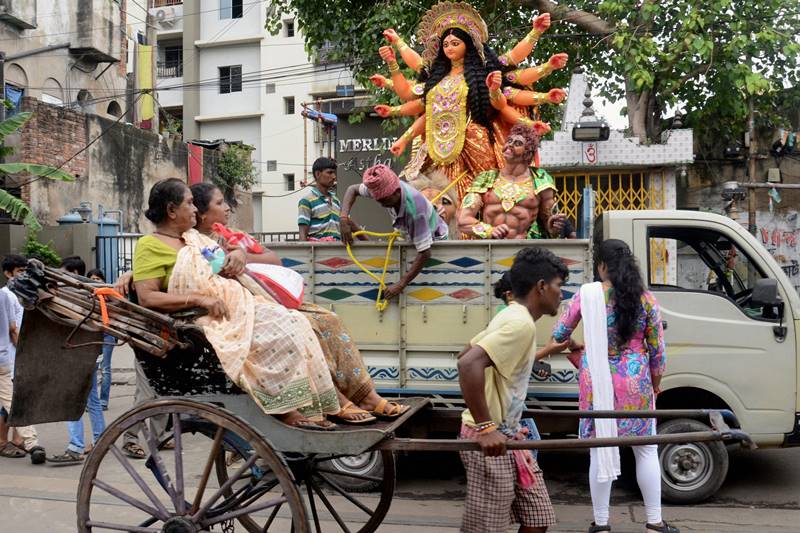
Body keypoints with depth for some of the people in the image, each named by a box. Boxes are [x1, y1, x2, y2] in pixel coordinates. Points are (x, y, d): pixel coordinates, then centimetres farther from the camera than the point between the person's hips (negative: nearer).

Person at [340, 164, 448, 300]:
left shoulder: (415, 207, -42)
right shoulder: (387, 189, -24)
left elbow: (424, 253, -40)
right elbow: (353, 189, -6)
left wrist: (401, 285, -39)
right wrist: (344, 218, -24)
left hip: (434, 242, -7)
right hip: (411, 239, 7)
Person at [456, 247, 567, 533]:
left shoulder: (511, 316, 11)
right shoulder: (521, 323, -19)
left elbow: (464, 355, 20)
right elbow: (468, 364, -32)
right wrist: (485, 427, -30)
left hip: (506, 434, 10)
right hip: (490, 439, -10)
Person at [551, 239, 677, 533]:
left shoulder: (587, 294, -5)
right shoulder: (645, 298, -3)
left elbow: (558, 334, 4)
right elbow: (657, 349, 1)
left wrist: (572, 346, 27)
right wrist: (655, 383, 16)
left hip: (596, 383, 0)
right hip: (635, 383, 1)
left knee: (600, 450, 8)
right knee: (646, 451, 13)